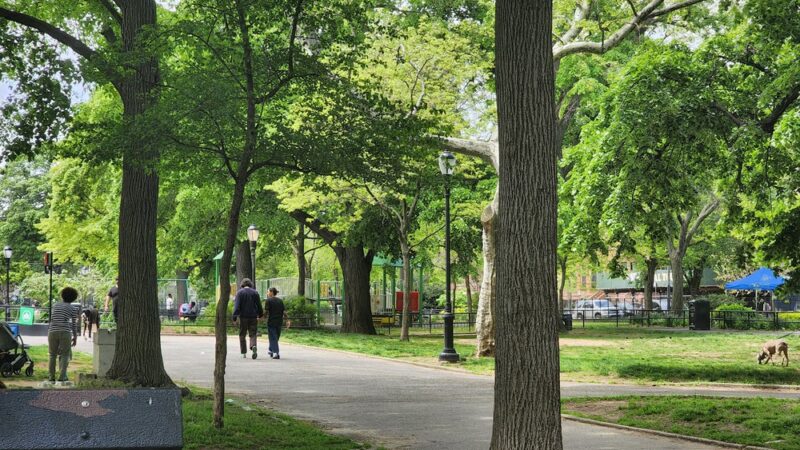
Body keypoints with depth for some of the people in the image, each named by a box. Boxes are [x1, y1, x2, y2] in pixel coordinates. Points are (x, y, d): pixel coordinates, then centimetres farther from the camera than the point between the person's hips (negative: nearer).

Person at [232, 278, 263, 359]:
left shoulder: (240, 292, -2)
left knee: (242, 335, 10)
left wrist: (235, 316, -13)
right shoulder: (255, 292, 6)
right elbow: (259, 305, 10)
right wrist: (260, 315, 24)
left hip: (243, 317, -2)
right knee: (253, 334, 3)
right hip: (253, 316, 2)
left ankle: (244, 353, 11)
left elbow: (237, 305, -10)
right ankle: (253, 346, -26)